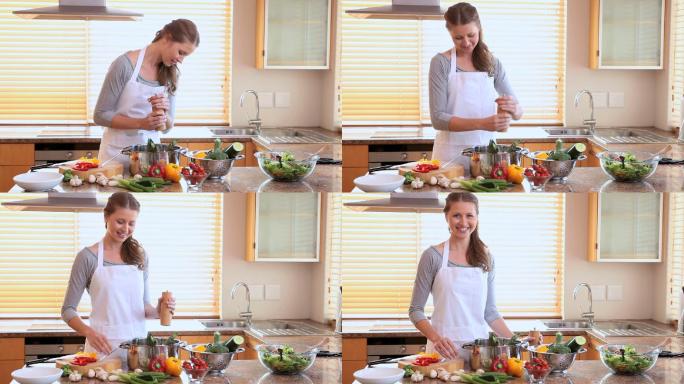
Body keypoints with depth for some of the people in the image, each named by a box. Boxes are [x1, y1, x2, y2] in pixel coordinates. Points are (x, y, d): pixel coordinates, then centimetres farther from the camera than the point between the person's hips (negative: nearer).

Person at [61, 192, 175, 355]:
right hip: (103, 344, -4)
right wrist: (88, 332, -21)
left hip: (137, 341, 4)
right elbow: (68, 310, -2)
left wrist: (156, 311, -5)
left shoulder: (139, 255, 9)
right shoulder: (87, 257, -3)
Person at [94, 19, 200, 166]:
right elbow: (100, 115, -10)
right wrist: (141, 123, -21)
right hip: (118, 153, -4)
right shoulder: (125, 64, -11)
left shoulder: (170, 74, 5)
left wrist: (163, 114, -12)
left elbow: (167, 127, 11)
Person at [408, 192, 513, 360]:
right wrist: (436, 338, -19)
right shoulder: (433, 256, -3)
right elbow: (416, 310, -2)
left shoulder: (486, 258, 9)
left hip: (479, 346, 3)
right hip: (445, 349, -3)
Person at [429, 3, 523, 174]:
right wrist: (481, 124, -26)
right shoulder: (441, 63, -6)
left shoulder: (492, 63, 4)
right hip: (451, 155, -3)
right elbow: (438, 118, -13)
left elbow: (518, 113, 5)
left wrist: (514, 109, -20)